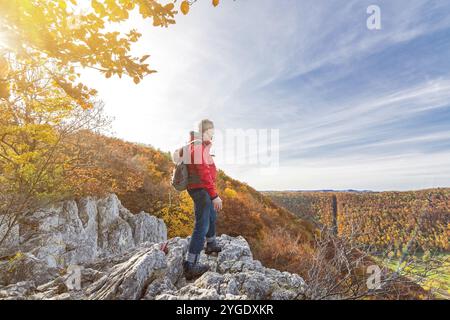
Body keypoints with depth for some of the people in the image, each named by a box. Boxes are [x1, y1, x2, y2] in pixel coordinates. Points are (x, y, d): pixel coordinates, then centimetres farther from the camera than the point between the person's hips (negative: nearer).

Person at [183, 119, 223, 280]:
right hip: (201, 190, -11)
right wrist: (214, 195, -27)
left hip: (202, 189, 11)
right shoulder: (198, 146, -21)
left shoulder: (200, 145, 12)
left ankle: (211, 245, 46)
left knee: (212, 216, 27)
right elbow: (204, 173, -28)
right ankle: (190, 264, -6)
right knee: (202, 225, -10)